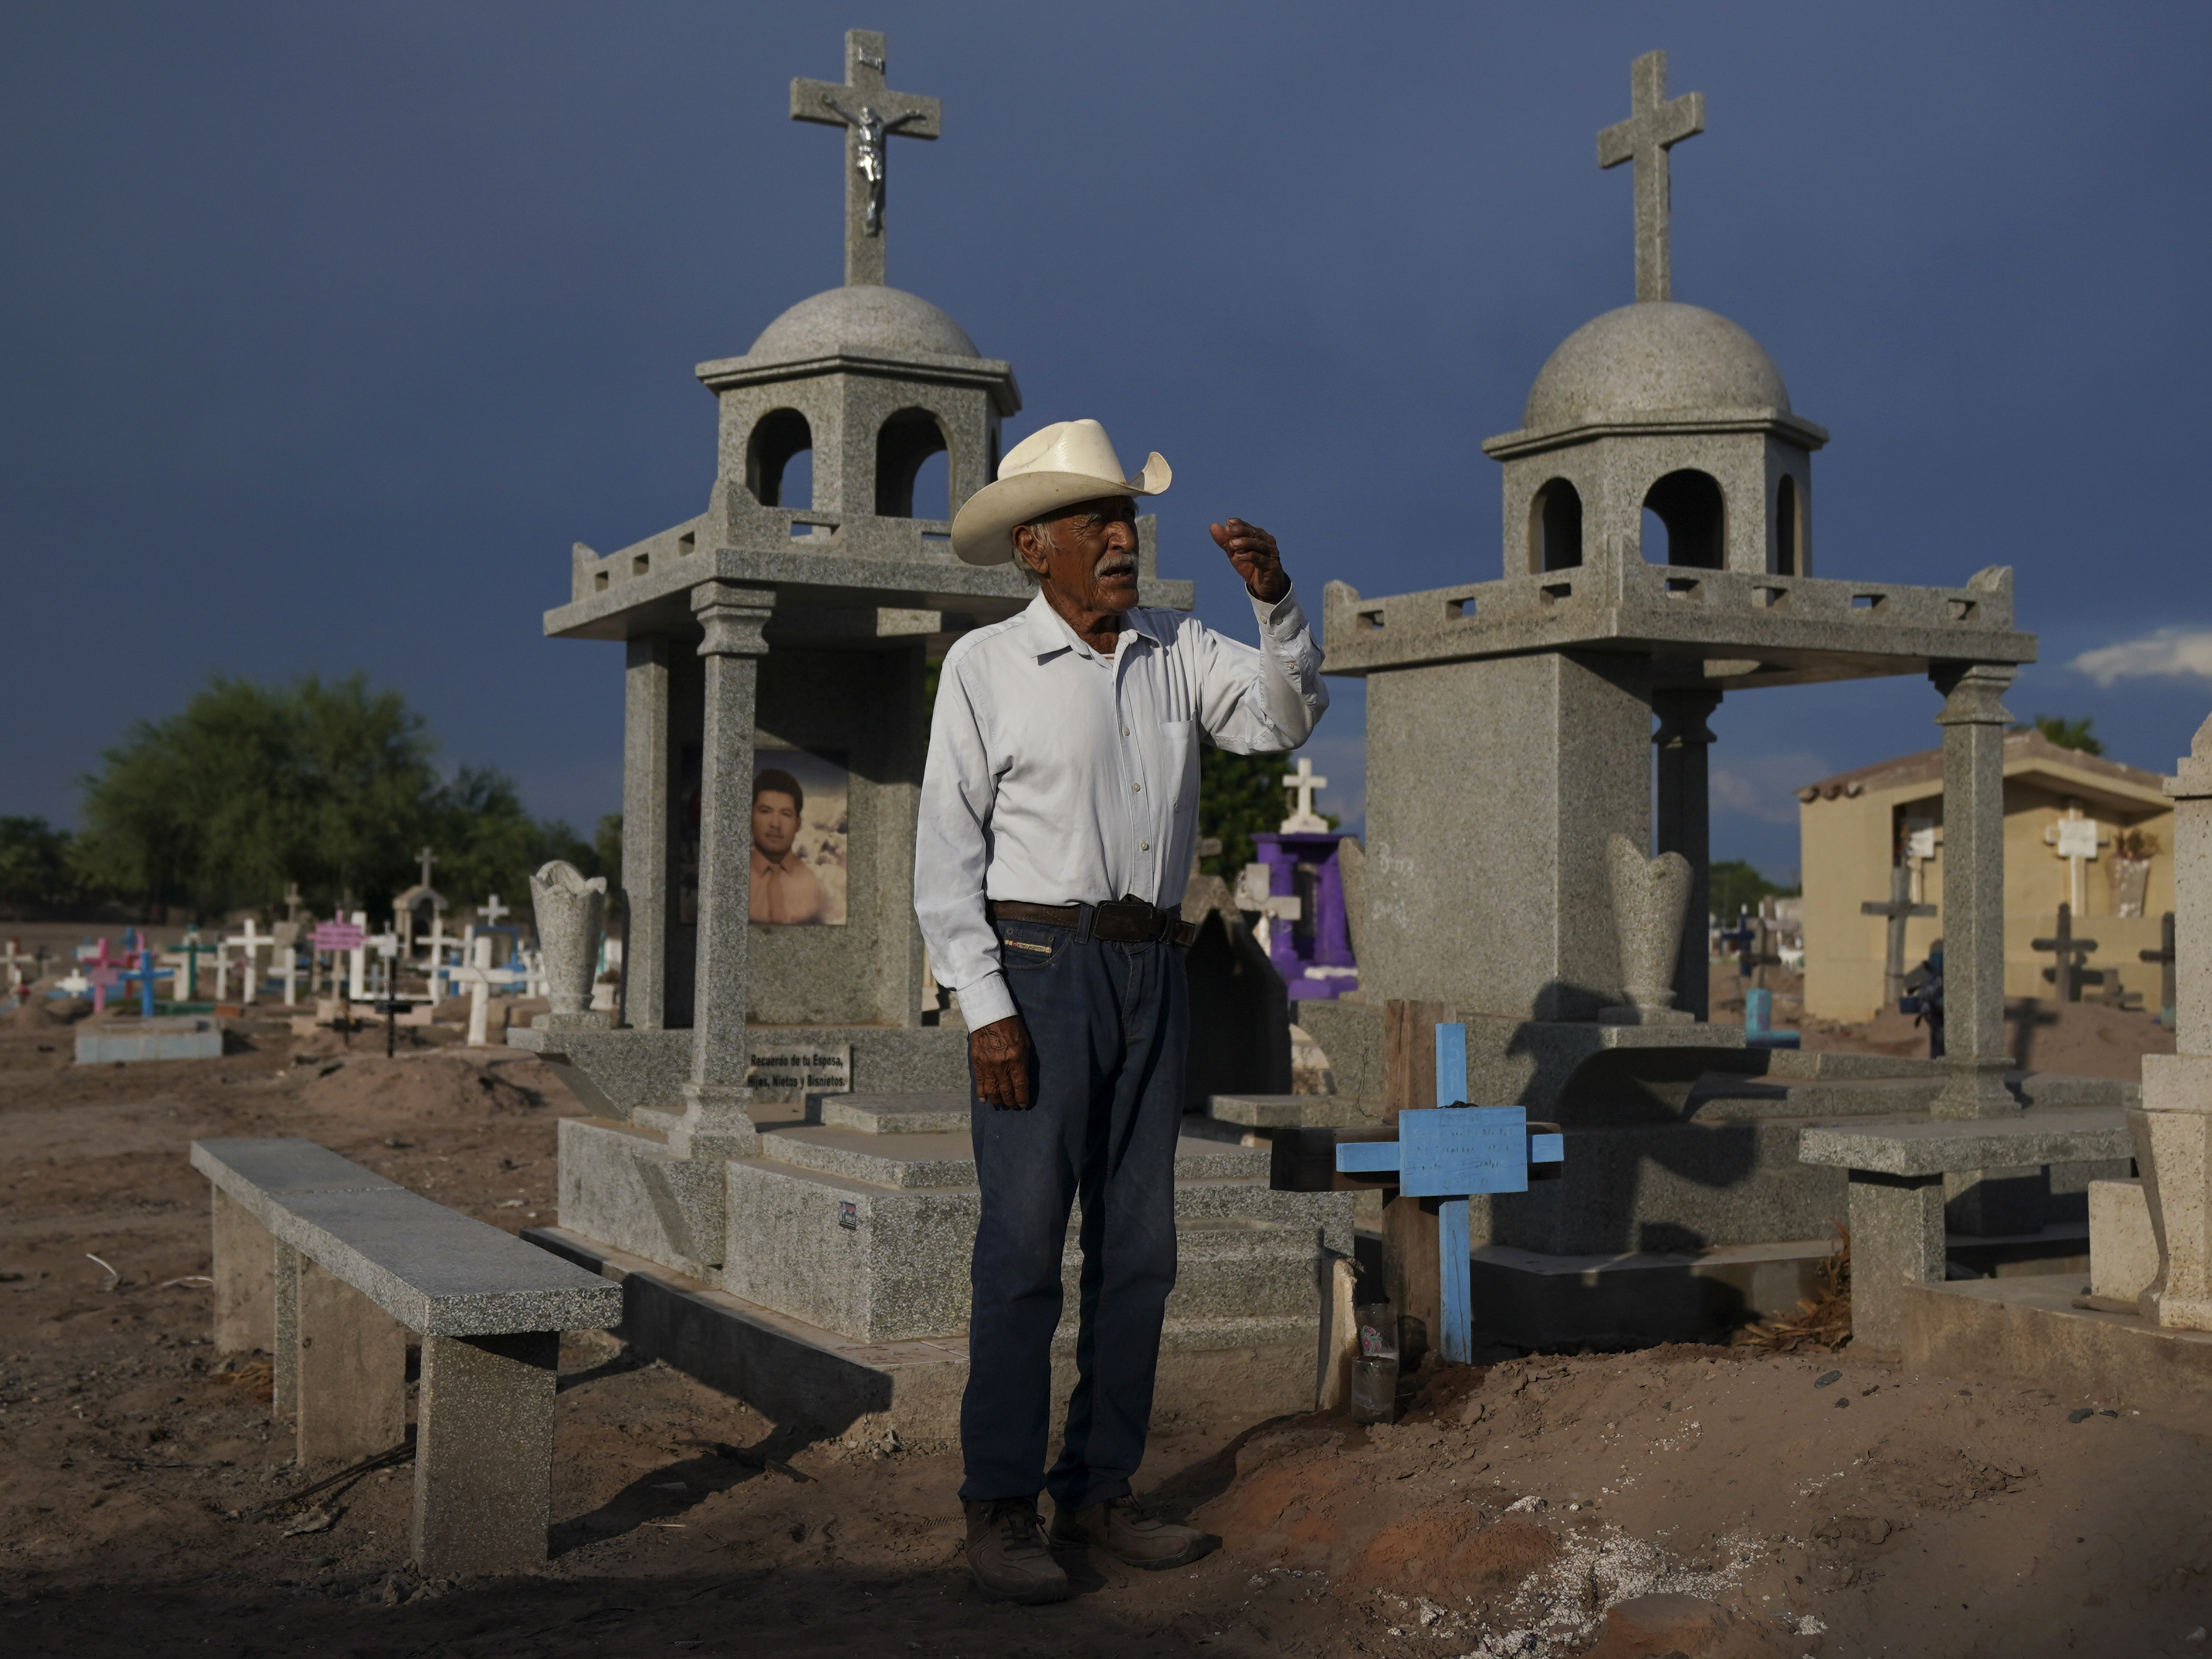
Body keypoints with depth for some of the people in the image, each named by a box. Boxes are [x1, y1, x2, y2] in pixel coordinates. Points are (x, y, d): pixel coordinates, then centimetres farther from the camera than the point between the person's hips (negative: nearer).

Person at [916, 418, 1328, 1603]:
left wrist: (1274, 598, -16)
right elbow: (947, 852, -6)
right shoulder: (984, 667, -3)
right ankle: (999, 1514, 0)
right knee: (1022, 1249, -6)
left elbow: (1285, 717, -1)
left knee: (1137, 1249, 7)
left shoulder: (1177, 652, 10)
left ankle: (1096, 1493, 16)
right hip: (1036, 971, -5)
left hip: (1151, 975, 5)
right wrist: (984, 1009, -14)